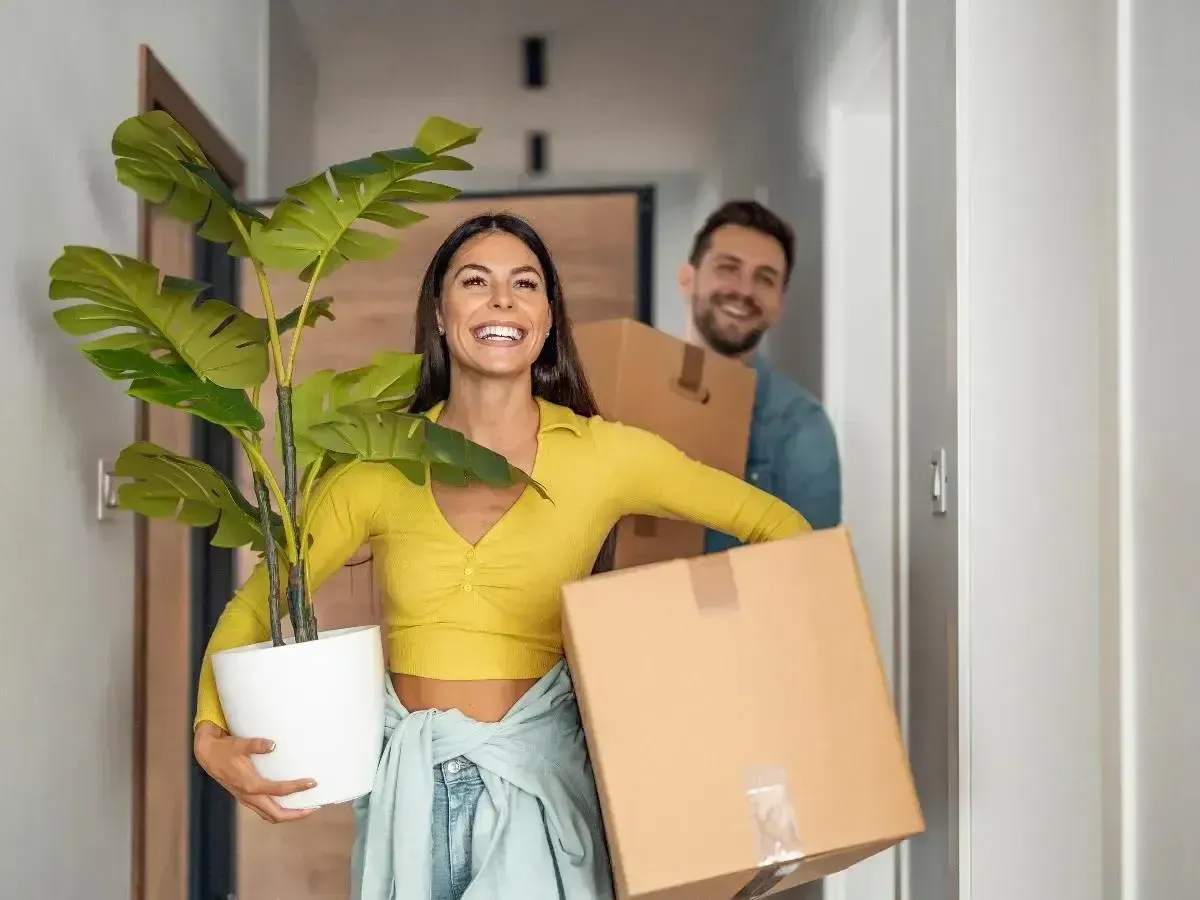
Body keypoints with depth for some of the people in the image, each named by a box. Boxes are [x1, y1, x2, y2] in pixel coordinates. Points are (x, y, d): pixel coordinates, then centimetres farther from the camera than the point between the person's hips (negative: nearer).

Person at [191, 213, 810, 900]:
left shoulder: (601, 454, -5)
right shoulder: (380, 464, -1)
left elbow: (780, 528, 2)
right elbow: (253, 607, 5)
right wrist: (213, 737, -11)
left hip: (537, 782, -1)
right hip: (407, 784, 2)